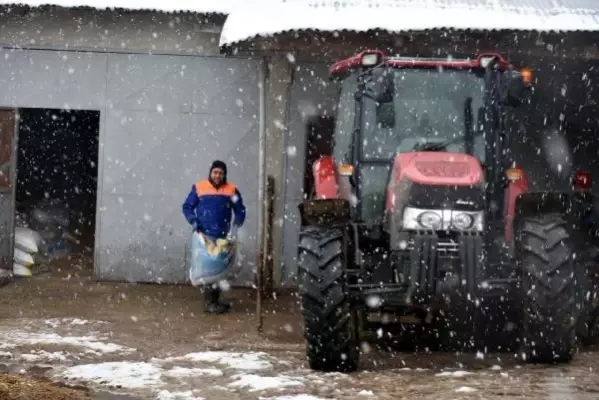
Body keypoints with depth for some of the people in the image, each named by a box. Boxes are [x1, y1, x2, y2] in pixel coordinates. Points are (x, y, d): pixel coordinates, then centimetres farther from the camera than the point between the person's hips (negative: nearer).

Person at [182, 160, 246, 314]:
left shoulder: (231, 190, 3)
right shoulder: (199, 188, -1)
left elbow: (240, 210, 5)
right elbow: (187, 207, 5)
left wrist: (235, 226, -12)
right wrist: (193, 221, -11)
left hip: (223, 237, 3)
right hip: (205, 236, -3)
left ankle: (214, 301, 20)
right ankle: (209, 302, -3)